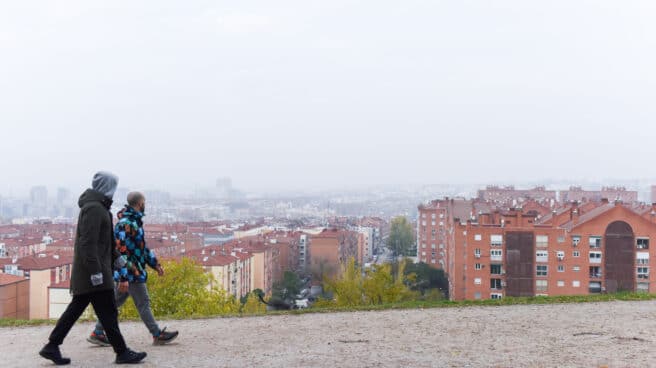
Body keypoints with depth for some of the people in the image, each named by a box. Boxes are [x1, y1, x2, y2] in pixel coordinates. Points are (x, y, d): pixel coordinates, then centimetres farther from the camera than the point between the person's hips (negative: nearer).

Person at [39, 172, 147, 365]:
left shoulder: (98, 206, 16)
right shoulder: (94, 208, -17)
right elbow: (88, 242, -23)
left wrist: (115, 257, 29)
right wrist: (95, 270, -25)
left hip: (84, 274, 10)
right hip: (94, 271, -10)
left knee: (75, 308, 14)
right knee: (108, 312, -3)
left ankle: (52, 347, 19)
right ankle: (122, 353, 4)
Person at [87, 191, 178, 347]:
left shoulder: (134, 221, 14)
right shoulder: (126, 223, -18)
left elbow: (142, 246, 23)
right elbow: (120, 251, -23)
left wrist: (155, 264, 22)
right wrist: (123, 278, -25)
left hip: (135, 270, 10)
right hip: (131, 271, -10)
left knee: (116, 302, 13)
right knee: (143, 303, -1)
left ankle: (97, 333, 19)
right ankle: (158, 335, 7)